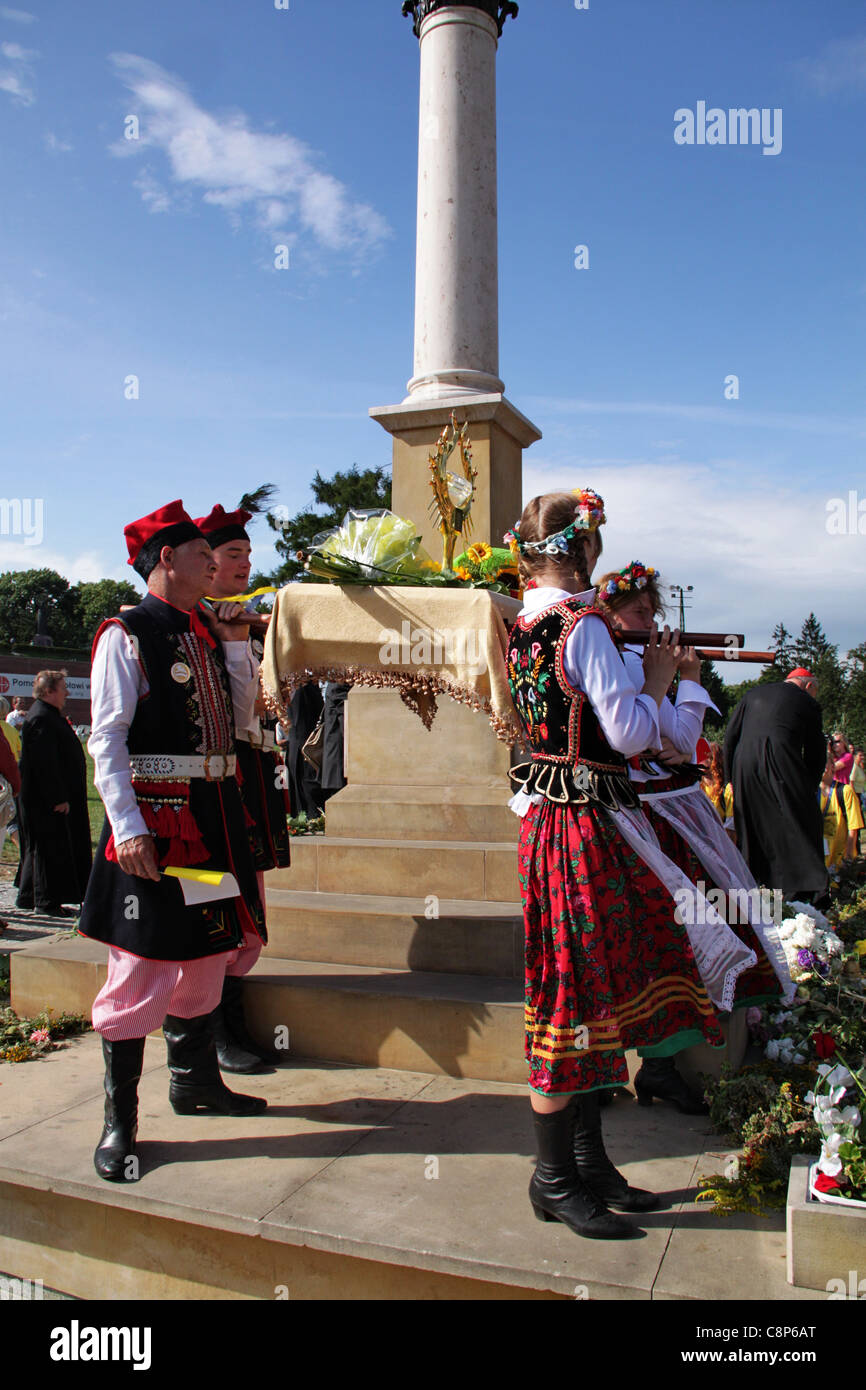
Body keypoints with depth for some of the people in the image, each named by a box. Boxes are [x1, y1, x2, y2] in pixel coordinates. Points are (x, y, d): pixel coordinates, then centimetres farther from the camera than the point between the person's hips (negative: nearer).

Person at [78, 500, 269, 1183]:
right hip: (155, 813, -8)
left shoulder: (208, 632, 14)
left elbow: (238, 718, 16)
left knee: (207, 953, 17)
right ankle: (119, 1123, 11)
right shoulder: (126, 636, -8)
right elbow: (108, 738, -13)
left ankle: (195, 1079, 35)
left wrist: (235, 643, 7)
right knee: (141, 971, -4)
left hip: (215, 812, 8)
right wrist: (128, 827, -20)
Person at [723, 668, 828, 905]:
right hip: (782, 765, -3)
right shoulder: (808, 703, 12)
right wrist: (809, 787, 20)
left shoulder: (753, 694, 20)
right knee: (800, 826, 2)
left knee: (751, 828, 15)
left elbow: (730, 735, 16)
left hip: (744, 766, 4)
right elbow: (816, 753, 12)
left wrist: (730, 777, 19)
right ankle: (811, 892, -4)